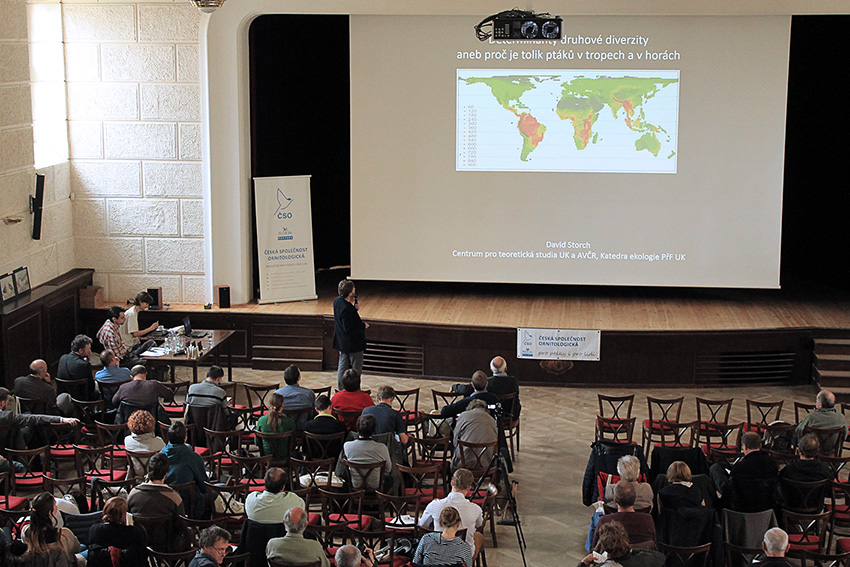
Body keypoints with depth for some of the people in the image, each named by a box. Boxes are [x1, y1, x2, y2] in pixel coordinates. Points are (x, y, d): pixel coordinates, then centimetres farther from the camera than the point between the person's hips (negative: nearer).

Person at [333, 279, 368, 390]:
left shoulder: (337, 301, -2)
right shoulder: (347, 308, -30)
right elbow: (348, 328, -28)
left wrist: (354, 309, -1)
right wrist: (363, 326, -15)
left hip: (342, 342, 9)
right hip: (353, 343, -9)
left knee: (342, 366, 20)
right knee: (356, 369, 6)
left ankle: (341, 389, 30)